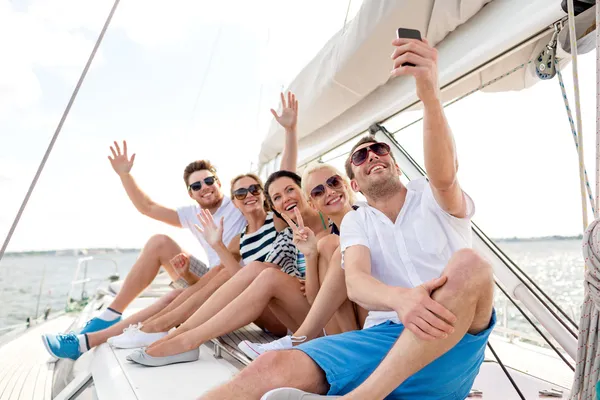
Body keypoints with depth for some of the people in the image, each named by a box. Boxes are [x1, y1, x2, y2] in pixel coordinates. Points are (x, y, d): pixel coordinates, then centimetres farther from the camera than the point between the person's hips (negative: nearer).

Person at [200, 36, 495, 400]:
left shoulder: (434, 198, 8)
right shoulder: (356, 222, 13)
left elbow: (445, 175, -18)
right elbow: (355, 284, -7)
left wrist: (430, 91, -36)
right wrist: (399, 298, -31)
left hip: (450, 348, 0)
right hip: (385, 337, 1)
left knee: (468, 264, -34)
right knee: (274, 368, -28)